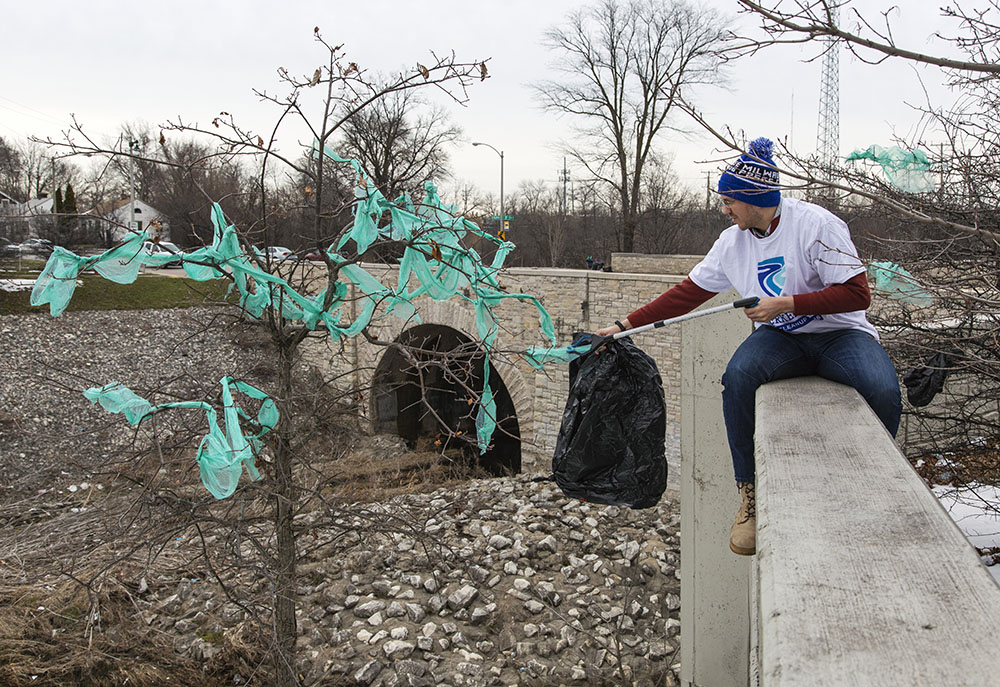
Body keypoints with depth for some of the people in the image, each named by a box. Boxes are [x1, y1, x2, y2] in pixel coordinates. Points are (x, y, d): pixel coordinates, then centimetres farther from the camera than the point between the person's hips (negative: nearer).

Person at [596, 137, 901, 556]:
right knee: (738, 376, -31)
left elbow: (857, 293, -16)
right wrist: (624, 327, 5)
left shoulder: (815, 224, -14)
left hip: (840, 333, -3)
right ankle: (751, 497, -18)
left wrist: (786, 304, -23)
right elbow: (686, 294, 7)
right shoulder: (732, 242, 3)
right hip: (779, 338, 3)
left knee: (883, 391, -34)